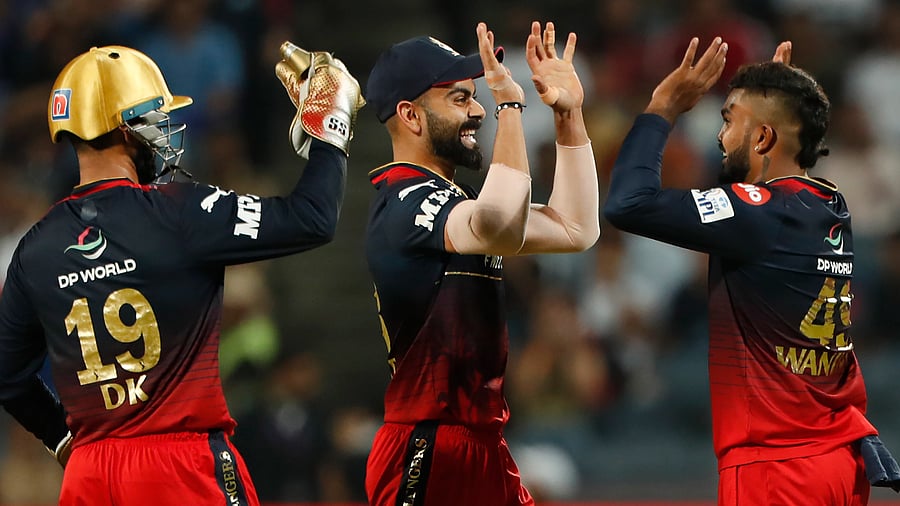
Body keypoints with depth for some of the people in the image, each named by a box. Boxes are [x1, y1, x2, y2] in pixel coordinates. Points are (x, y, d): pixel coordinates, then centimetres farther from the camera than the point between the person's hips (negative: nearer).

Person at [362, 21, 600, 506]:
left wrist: (569, 114, 11)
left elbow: (574, 229, 17)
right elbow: (501, 230, -35)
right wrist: (510, 106, -30)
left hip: (483, 446, 10)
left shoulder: (449, 199, 17)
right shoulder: (405, 201, -14)